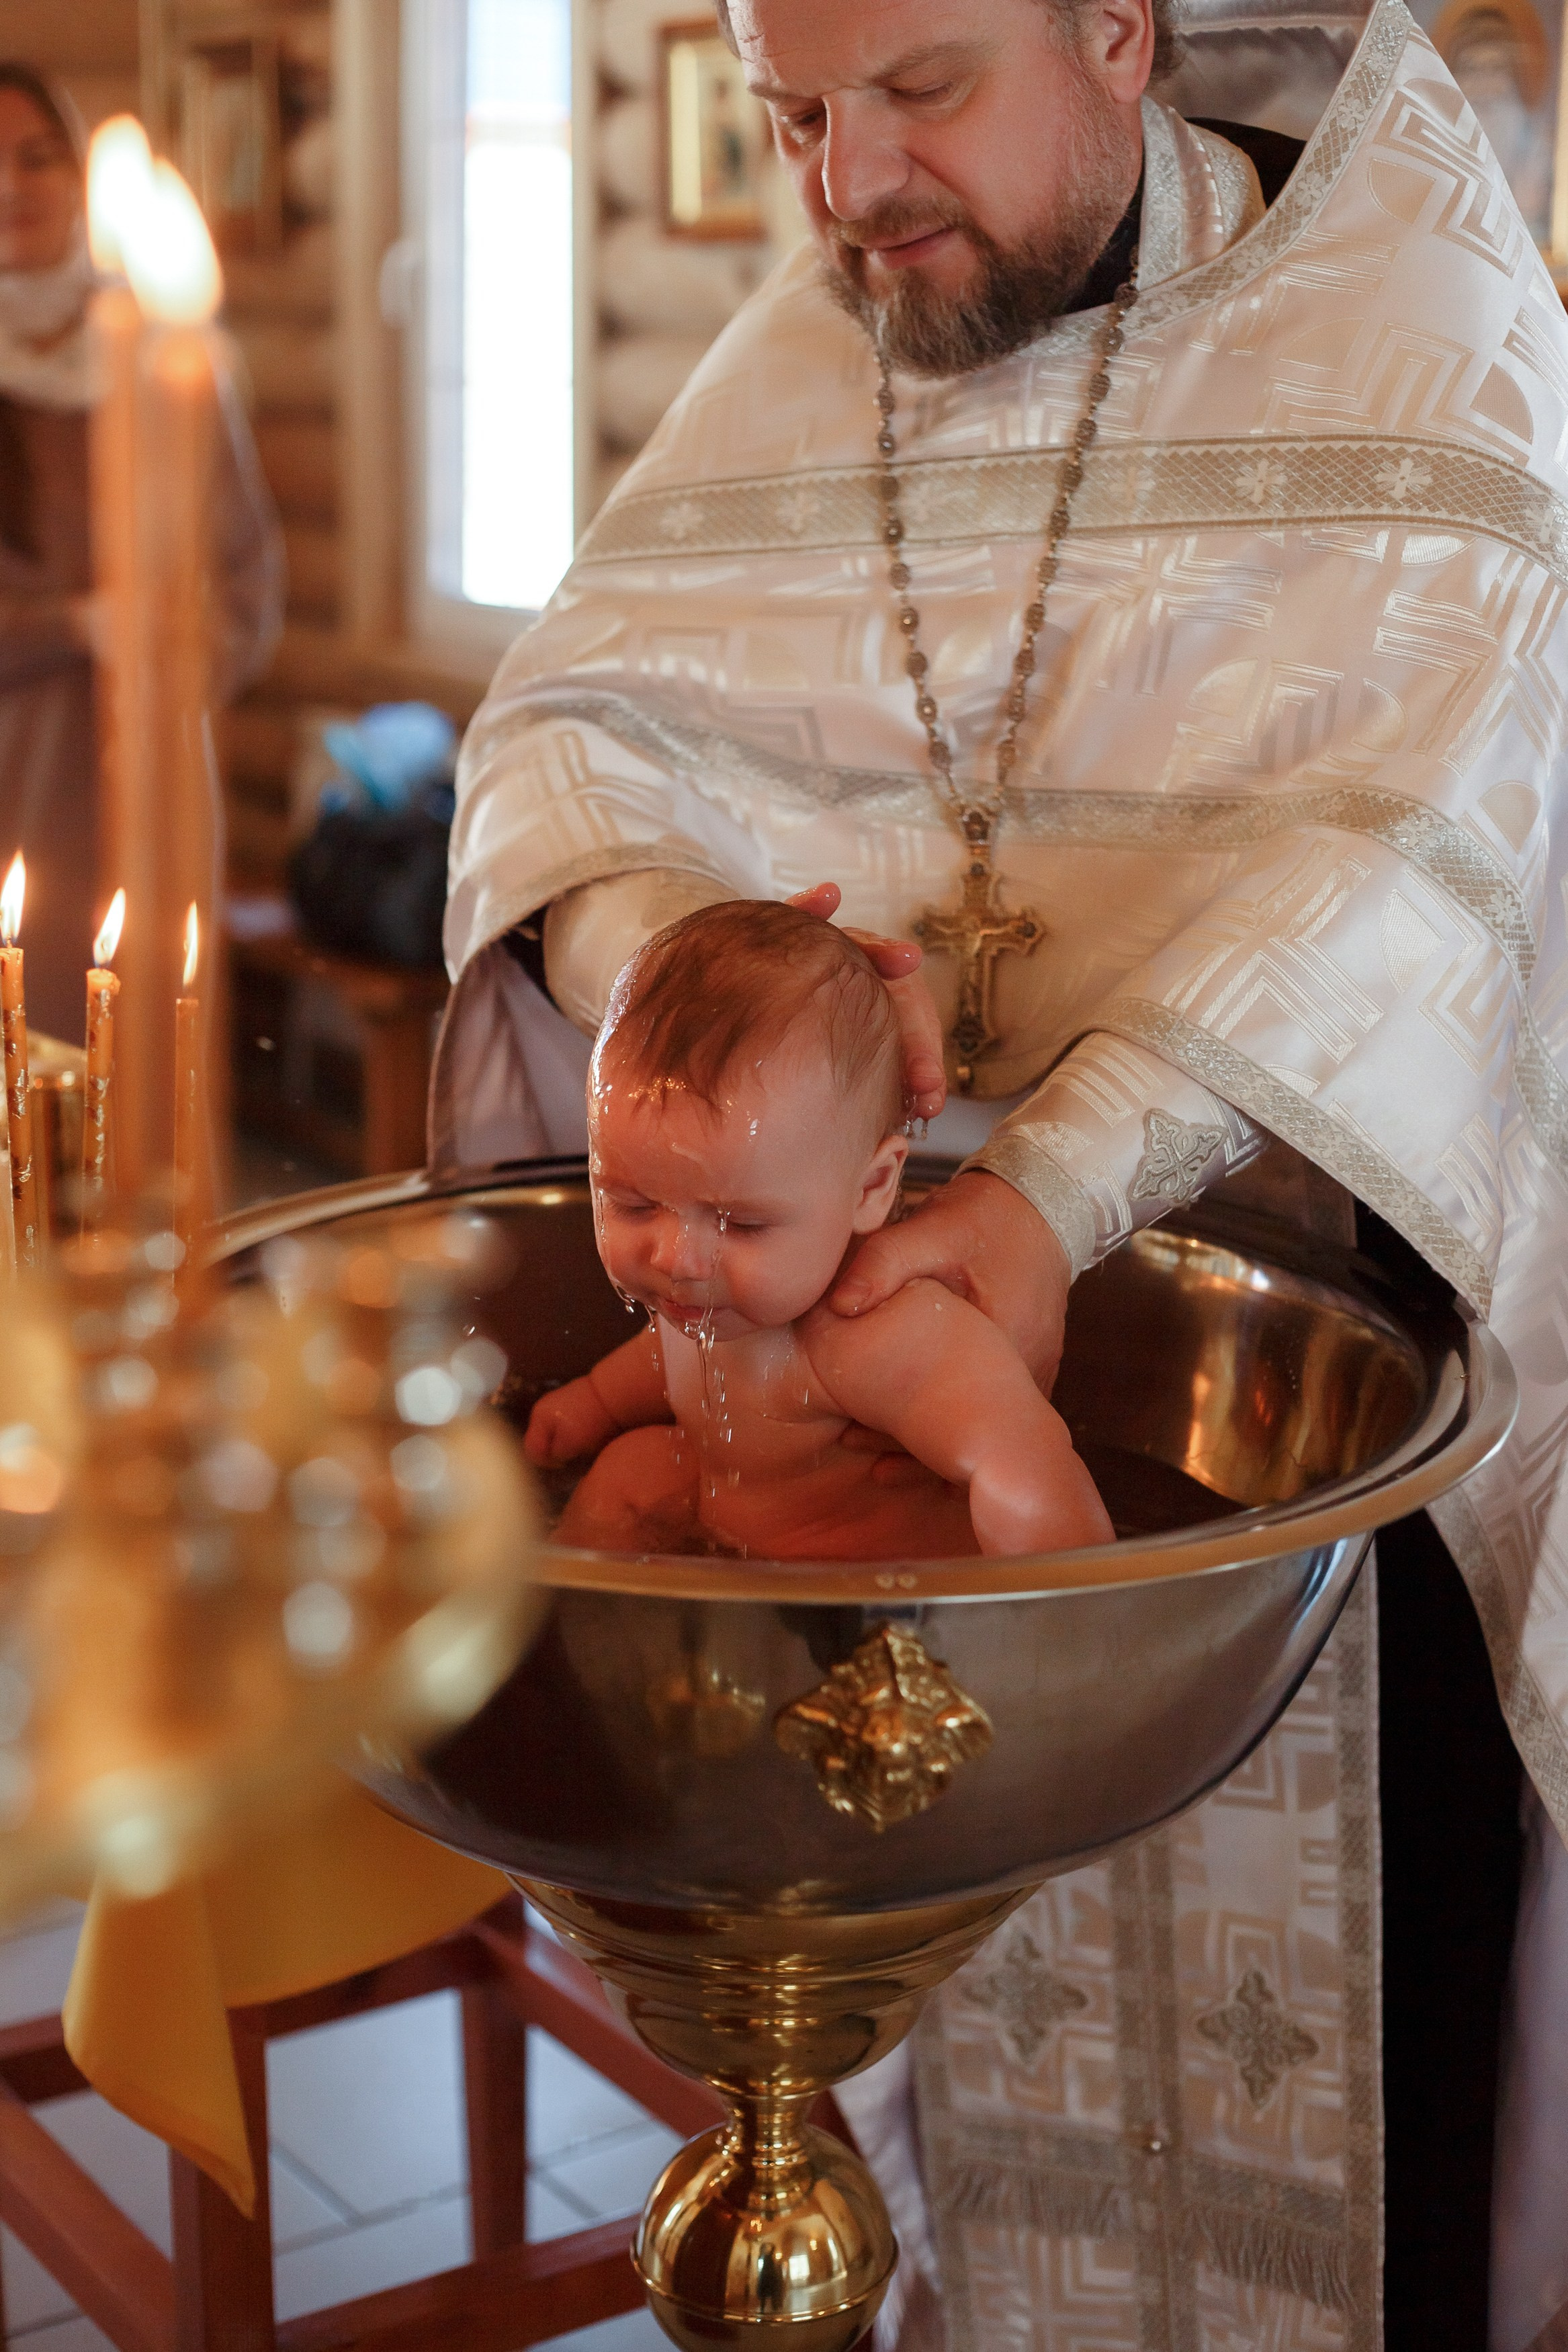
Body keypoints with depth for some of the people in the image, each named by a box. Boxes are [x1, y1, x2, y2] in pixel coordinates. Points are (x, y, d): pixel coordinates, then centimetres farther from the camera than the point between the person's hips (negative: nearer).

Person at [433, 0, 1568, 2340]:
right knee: (965, 1953, 11)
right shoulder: (798, 364, 6)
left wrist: (1072, 1178, -33)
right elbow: (567, 721, -2)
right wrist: (669, 950, -25)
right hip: (913, 1244, 3)